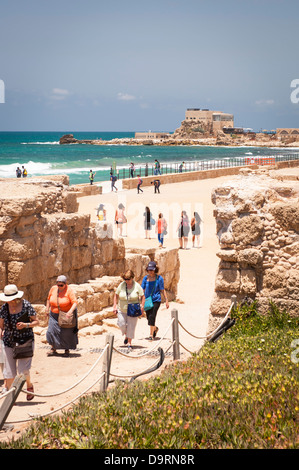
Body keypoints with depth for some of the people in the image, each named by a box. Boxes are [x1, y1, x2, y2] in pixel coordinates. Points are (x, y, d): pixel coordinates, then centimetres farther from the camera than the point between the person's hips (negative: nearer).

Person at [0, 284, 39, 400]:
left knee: (23, 370, -9)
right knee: (9, 369, 3)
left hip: (25, 340, -3)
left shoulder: (26, 305, -11)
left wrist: (26, 325, -21)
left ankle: (29, 385, 23)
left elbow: (36, 322, -4)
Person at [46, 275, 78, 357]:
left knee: (67, 333, 2)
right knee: (52, 331, -5)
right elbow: (49, 299, 12)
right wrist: (47, 309, 10)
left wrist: (71, 310, -38)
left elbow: (75, 302, -22)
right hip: (54, 315, 4)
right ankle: (53, 349, 6)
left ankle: (67, 350, 18)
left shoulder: (69, 290, -17)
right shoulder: (53, 289, -4)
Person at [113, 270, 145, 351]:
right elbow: (116, 295, 6)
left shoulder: (137, 286, -9)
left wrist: (142, 308, -9)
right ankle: (126, 335, 31)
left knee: (131, 327, -1)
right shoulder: (121, 285, -5)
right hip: (122, 310, 2)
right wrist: (115, 306, 2)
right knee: (122, 324, -2)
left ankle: (129, 343, 11)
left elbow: (142, 297, -3)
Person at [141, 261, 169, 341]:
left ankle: (151, 335, -9)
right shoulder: (146, 278, 2)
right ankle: (155, 328, 43)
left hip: (156, 300, -4)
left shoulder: (159, 278, -4)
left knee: (152, 316, -16)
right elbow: (142, 290, 5)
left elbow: (163, 290, 1)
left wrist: (166, 301, 0)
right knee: (149, 318, 13)